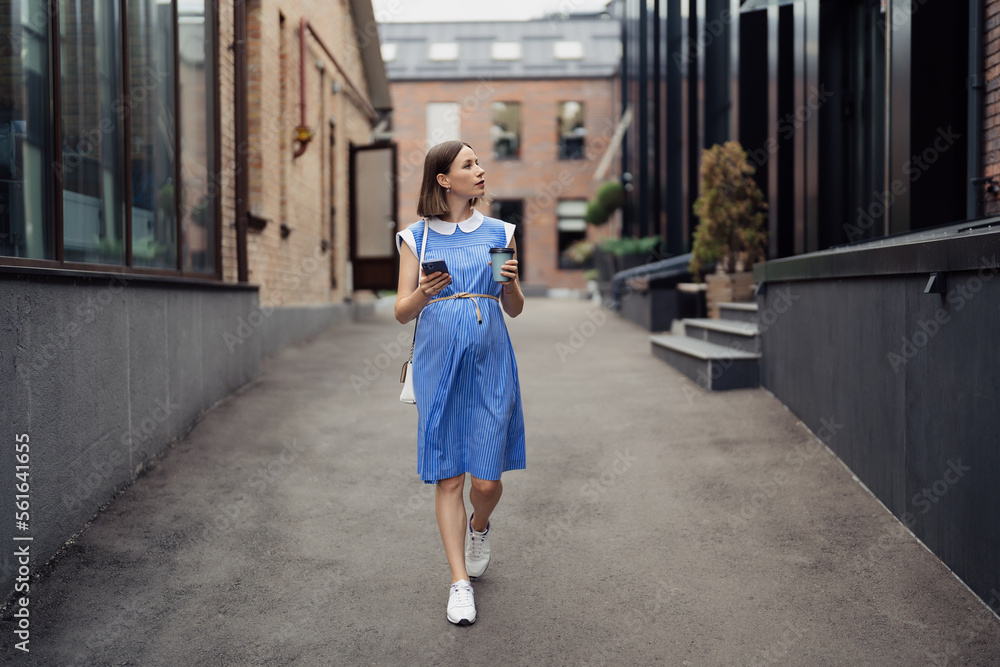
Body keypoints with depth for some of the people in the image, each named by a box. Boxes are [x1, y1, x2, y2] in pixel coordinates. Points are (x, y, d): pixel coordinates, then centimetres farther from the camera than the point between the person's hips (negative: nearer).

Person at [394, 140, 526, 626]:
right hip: (438, 365, -1)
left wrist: (511, 283, -9)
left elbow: (515, 310, 12)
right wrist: (424, 292, -18)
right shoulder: (416, 237, 5)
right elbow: (402, 312, 3)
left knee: (486, 479, -1)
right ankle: (460, 582, 13)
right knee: (448, 476, 1)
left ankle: (479, 527, 34)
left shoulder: (499, 234, 9)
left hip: (490, 364, 1)